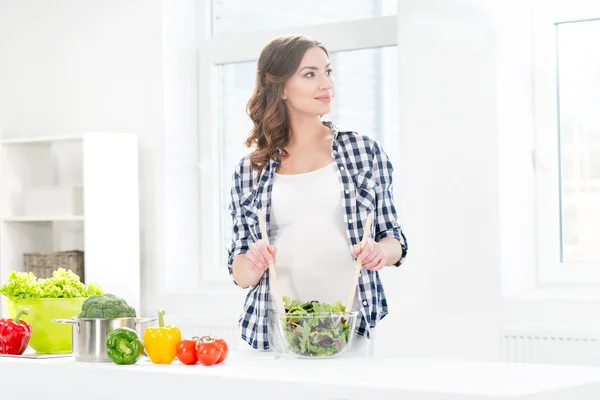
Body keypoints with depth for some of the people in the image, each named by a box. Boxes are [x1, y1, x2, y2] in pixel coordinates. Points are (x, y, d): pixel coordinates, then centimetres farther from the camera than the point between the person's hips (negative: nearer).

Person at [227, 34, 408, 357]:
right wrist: (253, 263, -13)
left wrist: (381, 252, -13)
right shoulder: (249, 172, 7)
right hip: (269, 335, 1)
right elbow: (240, 274, 10)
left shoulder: (364, 151, 6)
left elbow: (394, 239, 10)